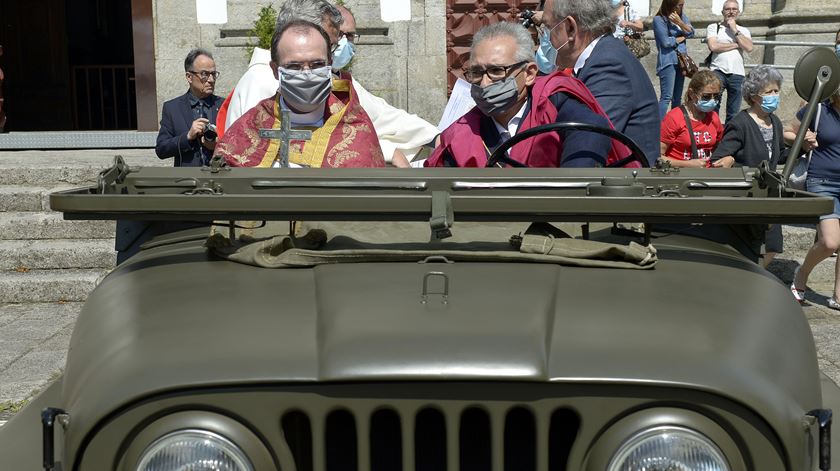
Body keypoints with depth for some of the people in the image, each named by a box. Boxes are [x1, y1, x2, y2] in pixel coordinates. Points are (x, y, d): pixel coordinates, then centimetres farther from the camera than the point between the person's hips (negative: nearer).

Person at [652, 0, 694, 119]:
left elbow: (691, 33, 2)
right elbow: (666, 42, -15)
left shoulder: (682, 16, 13)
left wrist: (679, 22, -13)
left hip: (682, 60, 7)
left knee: (677, 98, 9)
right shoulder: (659, 19, -8)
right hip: (668, 61, -7)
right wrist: (682, 38, 0)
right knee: (666, 97, -14)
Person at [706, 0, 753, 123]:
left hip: (737, 74, 3)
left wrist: (735, 30, 0)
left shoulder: (743, 31, 17)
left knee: (733, 113, 4)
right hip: (718, 72, -3)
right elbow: (713, 46, -9)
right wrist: (736, 45, -2)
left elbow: (749, 48, -2)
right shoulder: (714, 27, 9)